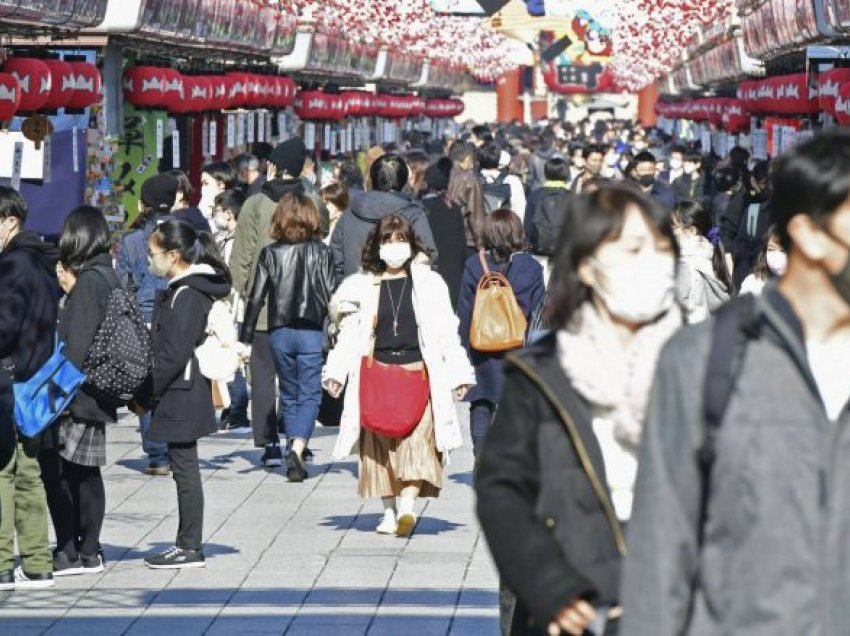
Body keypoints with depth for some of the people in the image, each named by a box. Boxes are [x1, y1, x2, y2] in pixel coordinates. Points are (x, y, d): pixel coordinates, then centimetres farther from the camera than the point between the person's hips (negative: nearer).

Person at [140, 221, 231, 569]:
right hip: (182, 396, 10)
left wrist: (147, 394, -15)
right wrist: (150, 392, 14)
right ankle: (187, 544, 19)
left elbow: (174, 354, -22)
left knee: (185, 469, -3)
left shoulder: (187, 295, -18)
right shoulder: (180, 290, 12)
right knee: (184, 469, 13)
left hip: (181, 396, -10)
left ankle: (190, 548, 2)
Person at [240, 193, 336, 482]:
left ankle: (295, 454, 17)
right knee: (309, 395, -1)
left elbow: (256, 298, 0)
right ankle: (297, 450, -21)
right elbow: (333, 295, -4)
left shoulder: (270, 254, 1)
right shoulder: (321, 252, -2)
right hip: (311, 331, -2)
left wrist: (245, 339, 4)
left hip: (279, 333, 2)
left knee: (289, 395, 15)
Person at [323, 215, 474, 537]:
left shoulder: (429, 284, 9)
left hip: (419, 372, -2)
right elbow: (349, 331, 10)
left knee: (416, 439, -14)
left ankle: (407, 506, -25)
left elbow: (446, 331, 8)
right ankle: (389, 511, 9)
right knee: (380, 444, 2)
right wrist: (336, 372, 0)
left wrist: (458, 375, 4)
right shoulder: (363, 286, 11)